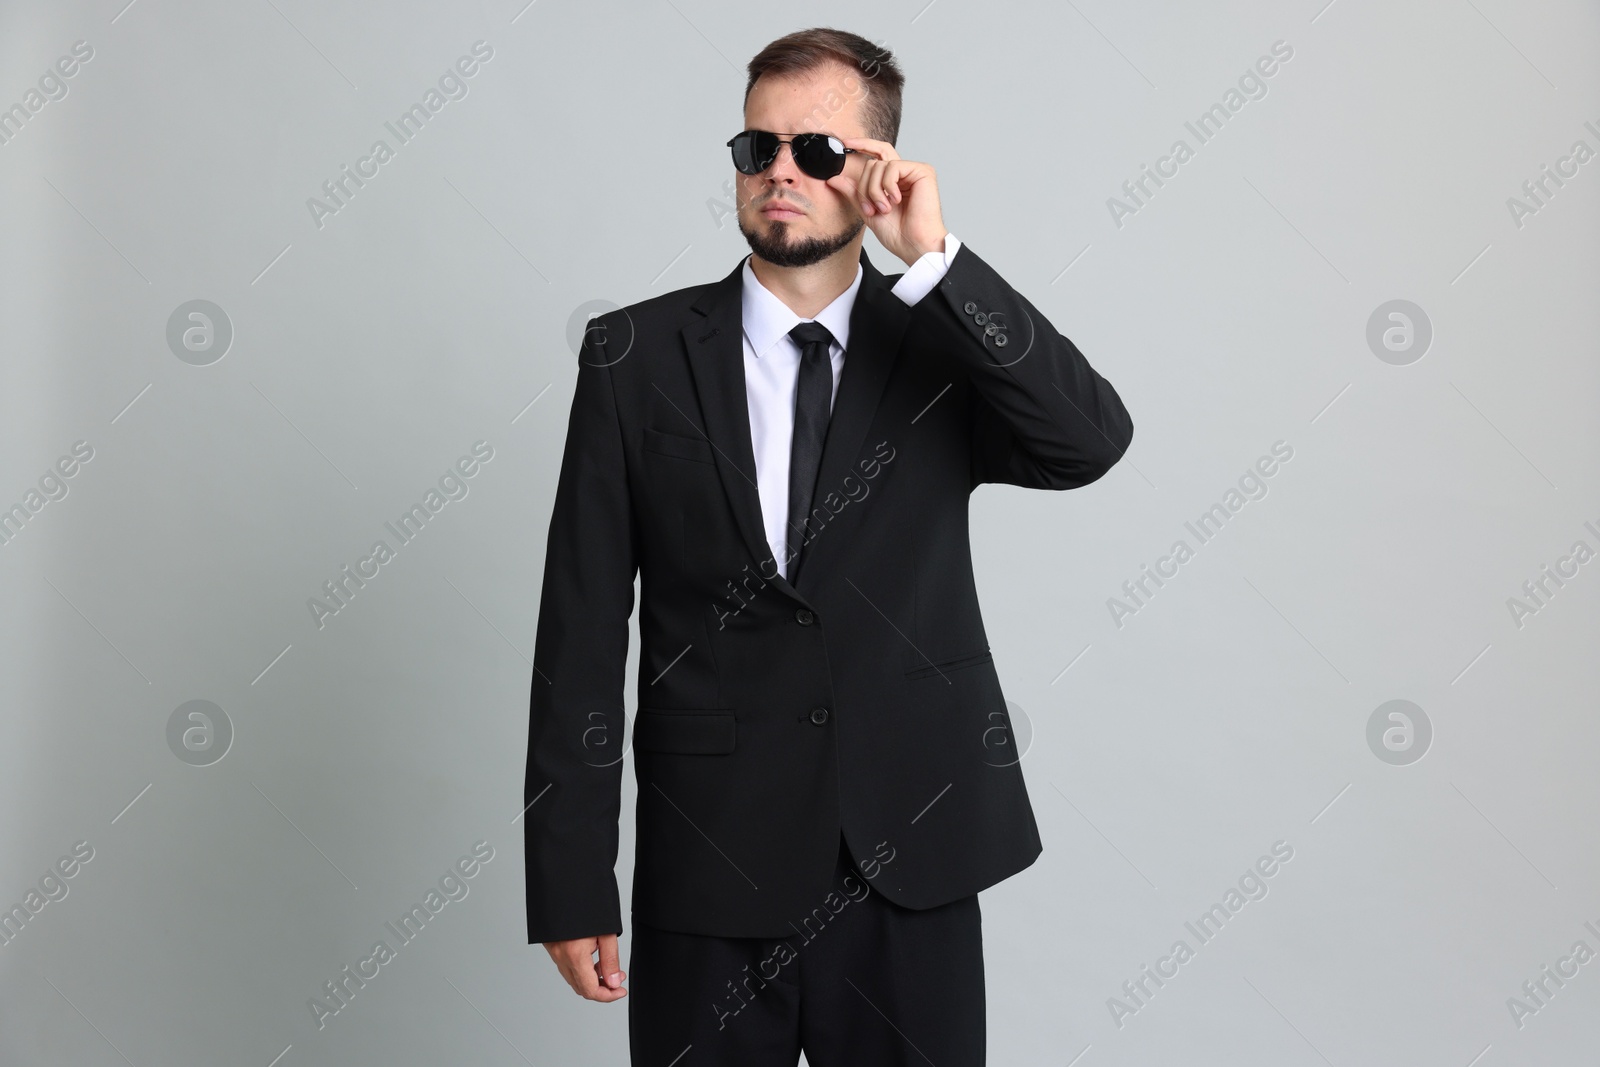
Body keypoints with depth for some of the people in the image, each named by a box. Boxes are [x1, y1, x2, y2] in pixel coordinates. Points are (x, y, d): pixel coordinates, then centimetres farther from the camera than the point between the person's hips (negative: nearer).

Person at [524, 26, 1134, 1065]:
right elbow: (582, 630, -2)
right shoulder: (638, 354, 0)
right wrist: (570, 889, -4)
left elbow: (1092, 442, -17)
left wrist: (935, 258, -19)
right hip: (706, 889, 0)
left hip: (911, 881, 1)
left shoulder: (944, 344, 2)